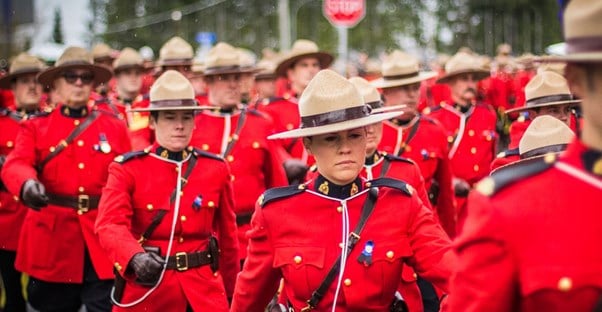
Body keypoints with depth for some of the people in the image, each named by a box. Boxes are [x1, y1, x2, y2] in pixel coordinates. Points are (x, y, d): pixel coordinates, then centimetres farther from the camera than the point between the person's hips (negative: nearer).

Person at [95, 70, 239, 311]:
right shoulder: (127, 168, -4)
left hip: (204, 289, 2)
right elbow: (111, 223, -20)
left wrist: (229, 293, 17)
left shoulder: (216, 169, 4)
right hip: (146, 288, -1)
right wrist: (136, 258, -40)